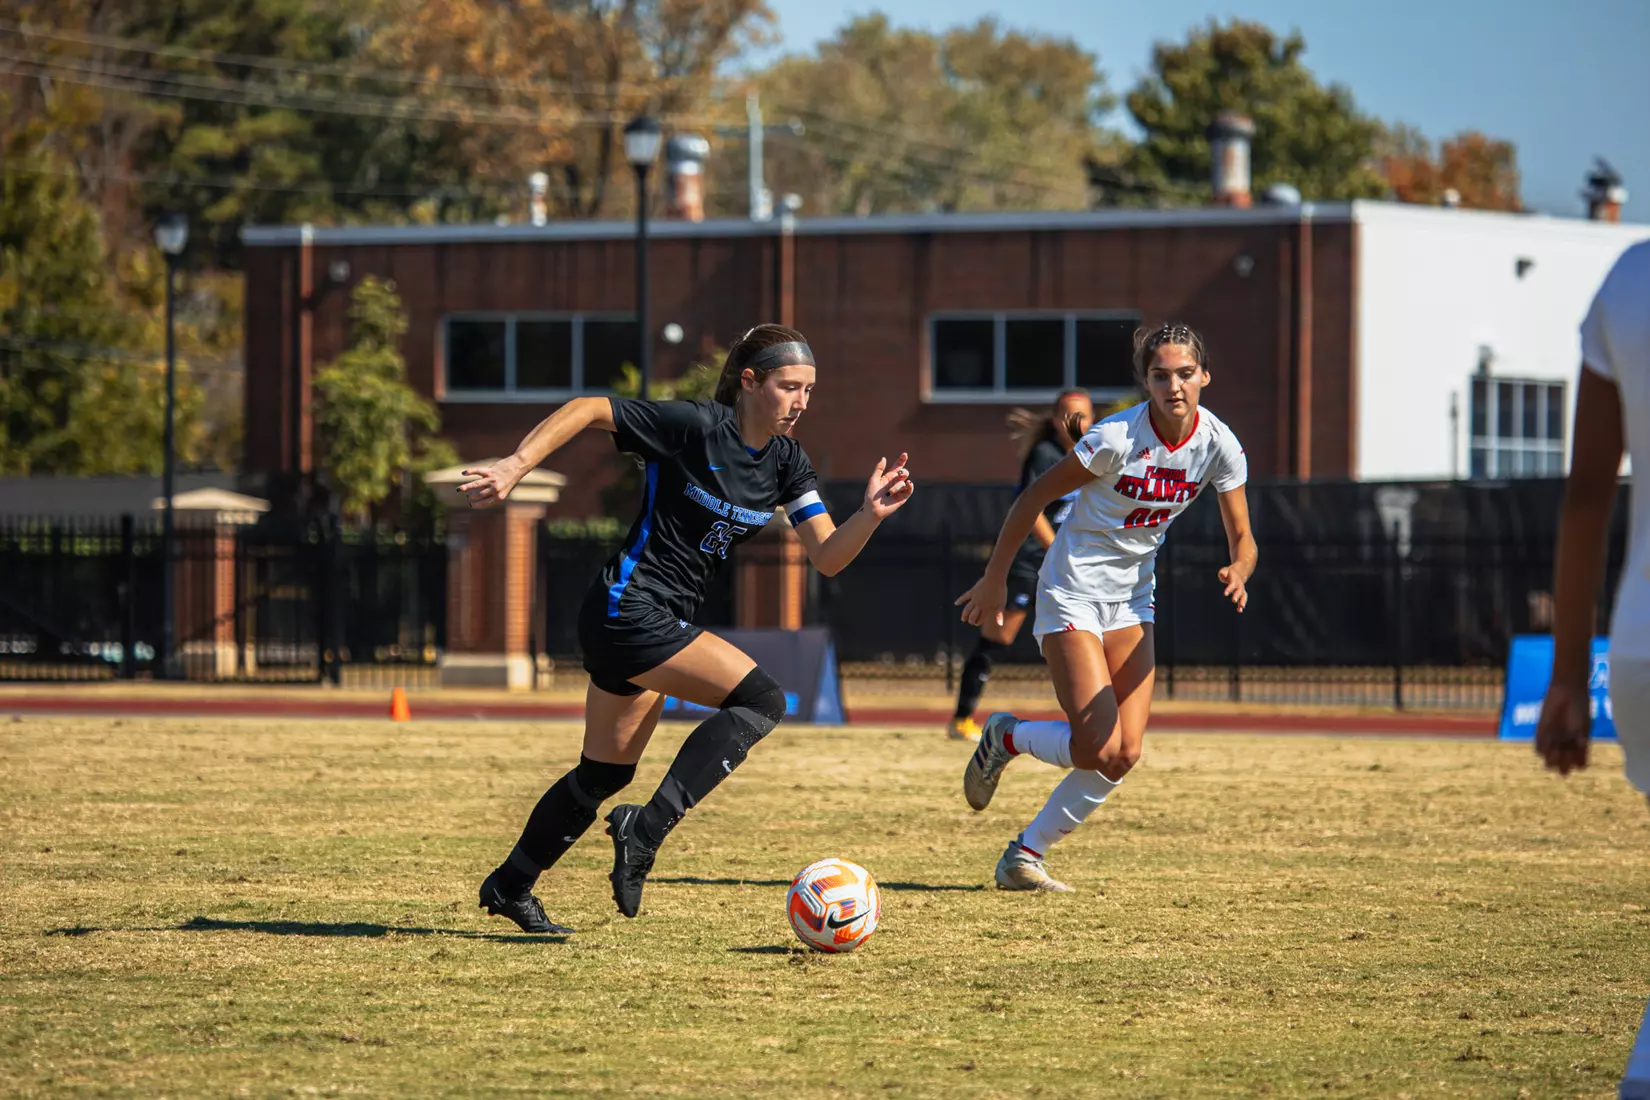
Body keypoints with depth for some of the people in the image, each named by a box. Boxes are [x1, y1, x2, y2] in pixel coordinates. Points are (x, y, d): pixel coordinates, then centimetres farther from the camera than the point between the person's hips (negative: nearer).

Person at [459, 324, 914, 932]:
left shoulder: (786, 463, 5)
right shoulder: (695, 426, -16)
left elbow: (827, 557, -1)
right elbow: (586, 409, -15)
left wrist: (870, 515, -19)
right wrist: (515, 466, -24)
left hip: (665, 620, 9)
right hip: (628, 607, -9)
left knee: (606, 773, 17)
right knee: (760, 698, -22)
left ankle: (509, 884, 32)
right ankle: (648, 827, -22)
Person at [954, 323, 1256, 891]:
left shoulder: (1219, 445, -7)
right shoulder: (1116, 437, -22)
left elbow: (1242, 538, -4)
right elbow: (1034, 497, -12)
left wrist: (1238, 573, -27)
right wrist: (996, 578, -7)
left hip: (1132, 600, 6)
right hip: (1072, 591, -6)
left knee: (1125, 755, -4)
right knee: (1099, 750, -15)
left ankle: (1024, 857, 11)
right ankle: (1005, 738, 15)